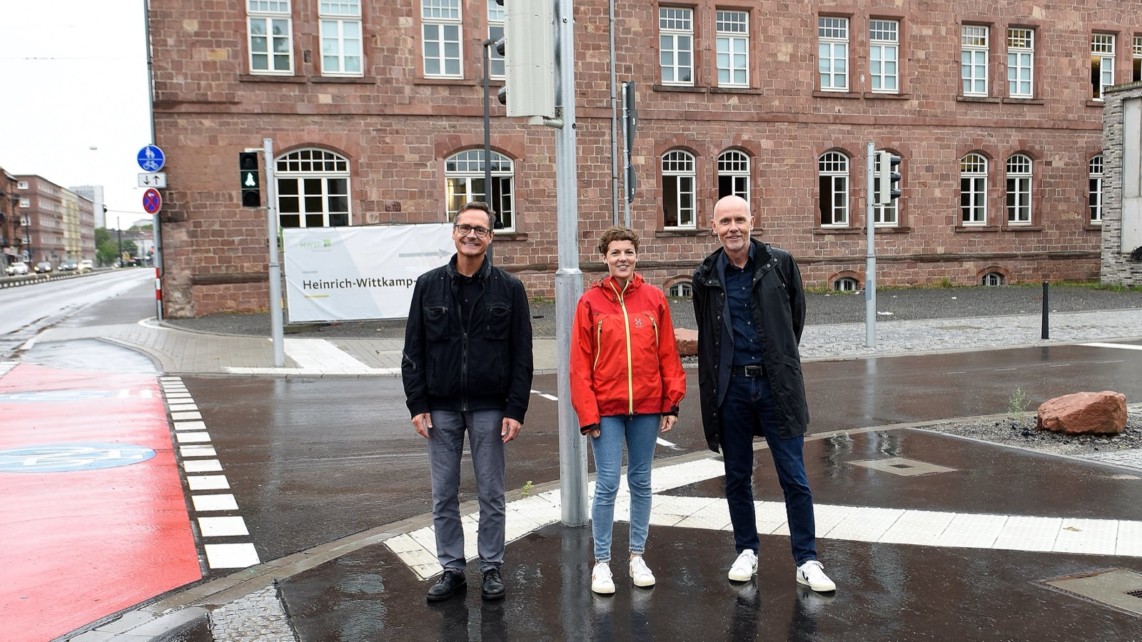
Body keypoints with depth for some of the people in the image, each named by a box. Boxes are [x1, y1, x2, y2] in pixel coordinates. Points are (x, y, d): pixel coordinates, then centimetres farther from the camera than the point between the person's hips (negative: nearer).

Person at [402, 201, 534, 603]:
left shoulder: (508, 288, -1)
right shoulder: (429, 285, 3)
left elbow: (522, 354, -2)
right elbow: (413, 350, 4)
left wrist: (516, 409, -8)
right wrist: (417, 404, -3)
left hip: (489, 408, -1)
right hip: (441, 408, 2)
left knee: (491, 495, 8)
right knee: (444, 496, 8)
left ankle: (491, 568, 21)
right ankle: (452, 569, 21)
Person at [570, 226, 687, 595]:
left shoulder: (654, 299, 3)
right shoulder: (590, 302, -2)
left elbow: (668, 354, 5)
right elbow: (580, 363, -4)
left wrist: (672, 402, 1)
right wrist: (587, 413, -8)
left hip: (647, 406, 2)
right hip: (606, 409, -2)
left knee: (641, 482, 12)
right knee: (607, 485, -1)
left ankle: (637, 555, 25)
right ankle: (601, 562, 12)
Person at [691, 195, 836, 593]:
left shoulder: (780, 263, -1)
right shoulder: (706, 276, 2)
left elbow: (797, 317, 11)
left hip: (776, 385, -1)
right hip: (731, 387, 2)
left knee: (794, 478, 0)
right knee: (737, 478, 11)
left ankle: (807, 561, 10)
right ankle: (746, 552, 27)